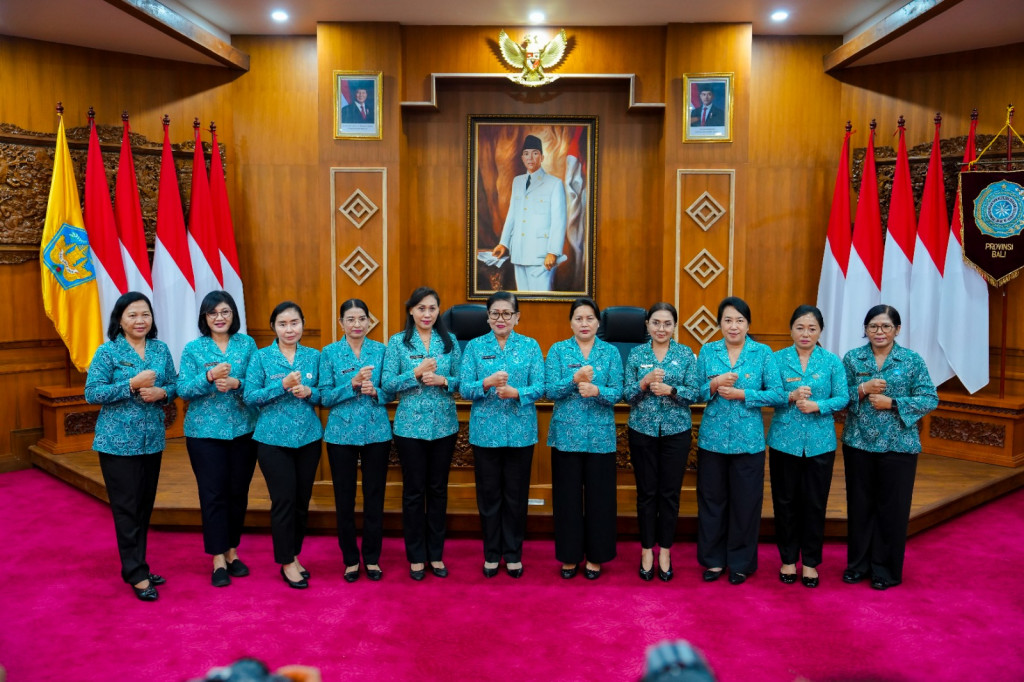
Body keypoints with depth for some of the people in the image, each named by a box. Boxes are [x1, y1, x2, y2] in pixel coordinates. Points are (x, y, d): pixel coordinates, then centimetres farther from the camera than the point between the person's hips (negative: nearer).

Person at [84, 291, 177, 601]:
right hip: (118, 441, -5)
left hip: (152, 439, 5)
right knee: (127, 508, -1)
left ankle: (135, 566, 26)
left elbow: (174, 385, 10)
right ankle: (137, 575, 8)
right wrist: (132, 385, -22)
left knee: (145, 506, 12)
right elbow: (92, 393, -11)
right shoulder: (107, 352, -7)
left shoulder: (161, 349, 6)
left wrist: (161, 392, -12)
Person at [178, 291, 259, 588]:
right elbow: (183, 390, -6)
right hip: (205, 431, -1)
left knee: (238, 492, 9)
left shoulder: (247, 344, 4)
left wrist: (236, 383, -20)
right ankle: (218, 560, 11)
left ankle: (232, 551, 24)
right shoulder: (193, 348, 2)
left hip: (243, 429, 2)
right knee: (213, 494, 0)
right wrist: (209, 377, -22)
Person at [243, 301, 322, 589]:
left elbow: (326, 394, 7)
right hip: (273, 439, -3)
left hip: (308, 437, 3)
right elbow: (249, 397, -9)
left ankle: (294, 554, 28)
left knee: (302, 500, 10)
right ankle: (287, 563, 15)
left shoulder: (314, 356, 5)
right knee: (283, 501, 0)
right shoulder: (261, 356, -3)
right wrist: (282, 385, -21)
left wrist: (309, 392, -14)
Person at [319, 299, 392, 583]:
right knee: (344, 498, 7)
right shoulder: (330, 352, 0)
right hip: (341, 433, 0)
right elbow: (325, 397, -5)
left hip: (377, 432, 1)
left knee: (374, 496, 7)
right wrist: (353, 384, -19)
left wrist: (375, 392, -17)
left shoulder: (381, 350, 2)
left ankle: (372, 557, 23)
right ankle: (351, 559, 23)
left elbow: (391, 392, 4)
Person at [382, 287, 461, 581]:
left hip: (444, 426, 2)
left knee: (438, 489, 10)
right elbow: (387, 384, -6)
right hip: (411, 426, -2)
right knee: (413, 491, 6)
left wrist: (443, 380, -15)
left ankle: (436, 554, 24)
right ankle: (416, 556, 20)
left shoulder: (450, 340, 4)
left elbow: (461, 381, 4)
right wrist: (416, 373, -19)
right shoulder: (398, 341, -1)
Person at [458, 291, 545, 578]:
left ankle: (513, 553, 24)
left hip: (520, 432, 0)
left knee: (516, 495, 8)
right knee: (488, 494, 8)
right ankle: (491, 554, 24)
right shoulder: (475, 347, 4)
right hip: (485, 431, 0)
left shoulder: (531, 346, 3)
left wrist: (516, 393, -23)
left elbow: (539, 388, -4)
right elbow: (464, 388, -3)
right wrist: (487, 383, -22)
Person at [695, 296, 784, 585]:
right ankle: (713, 559, 23)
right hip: (712, 438, 1)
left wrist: (742, 394, -16)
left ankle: (740, 561, 22)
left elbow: (777, 394, -6)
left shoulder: (763, 353, 0)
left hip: (748, 440, -1)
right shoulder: (707, 351, 4)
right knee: (711, 500, 8)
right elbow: (694, 393, 4)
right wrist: (713, 386, -15)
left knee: (745, 502, 6)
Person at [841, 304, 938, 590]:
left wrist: (892, 403, -16)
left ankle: (886, 569, 19)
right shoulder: (852, 358, 3)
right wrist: (862, 390, -17)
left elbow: (930, 399, -5)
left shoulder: (913, 360, -1)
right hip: (858, 443, 2)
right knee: (859, 505, 9)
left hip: (898, 445, -1)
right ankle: (858, 563, 24)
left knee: (892, 508, 5)